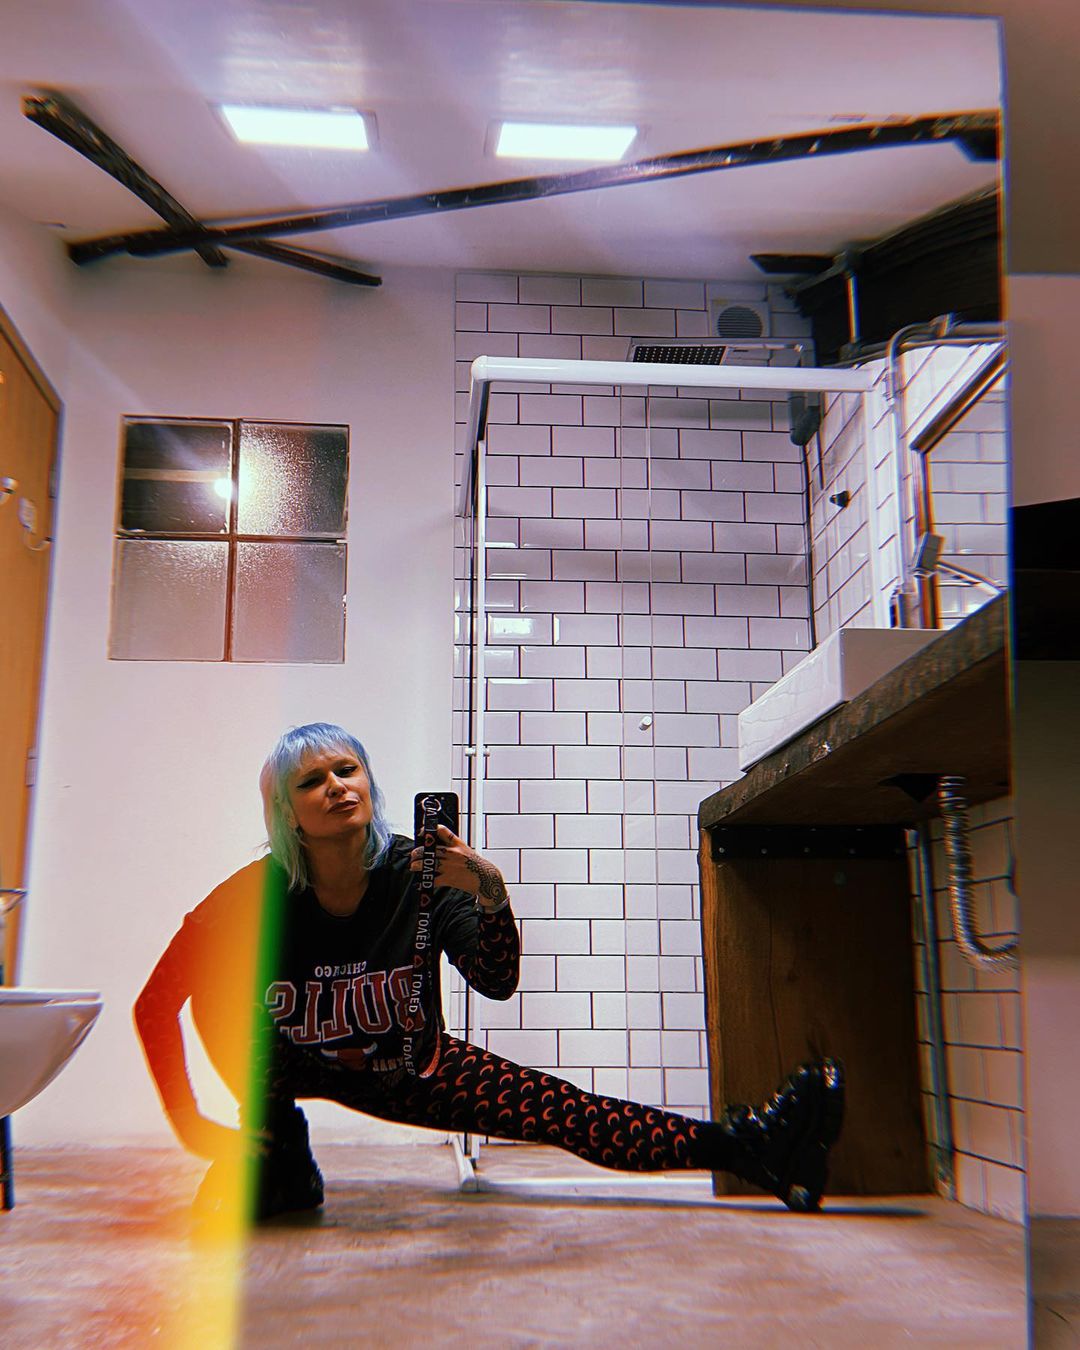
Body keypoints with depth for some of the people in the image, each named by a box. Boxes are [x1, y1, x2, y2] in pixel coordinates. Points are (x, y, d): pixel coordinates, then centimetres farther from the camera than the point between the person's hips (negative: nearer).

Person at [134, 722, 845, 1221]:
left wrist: (490, 895, -42)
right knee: (217, 984, -29)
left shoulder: (418, 876, -22)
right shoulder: (257, 896, -26)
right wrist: (193, 1125, -23)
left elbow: (498, 983, -25)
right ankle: (276, 1137, -10)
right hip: (292, 1065, -1)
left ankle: (748, 1146, -15)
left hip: (408, 1066, 1)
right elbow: (154, 1007, -20)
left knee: (557, 1108, -16)